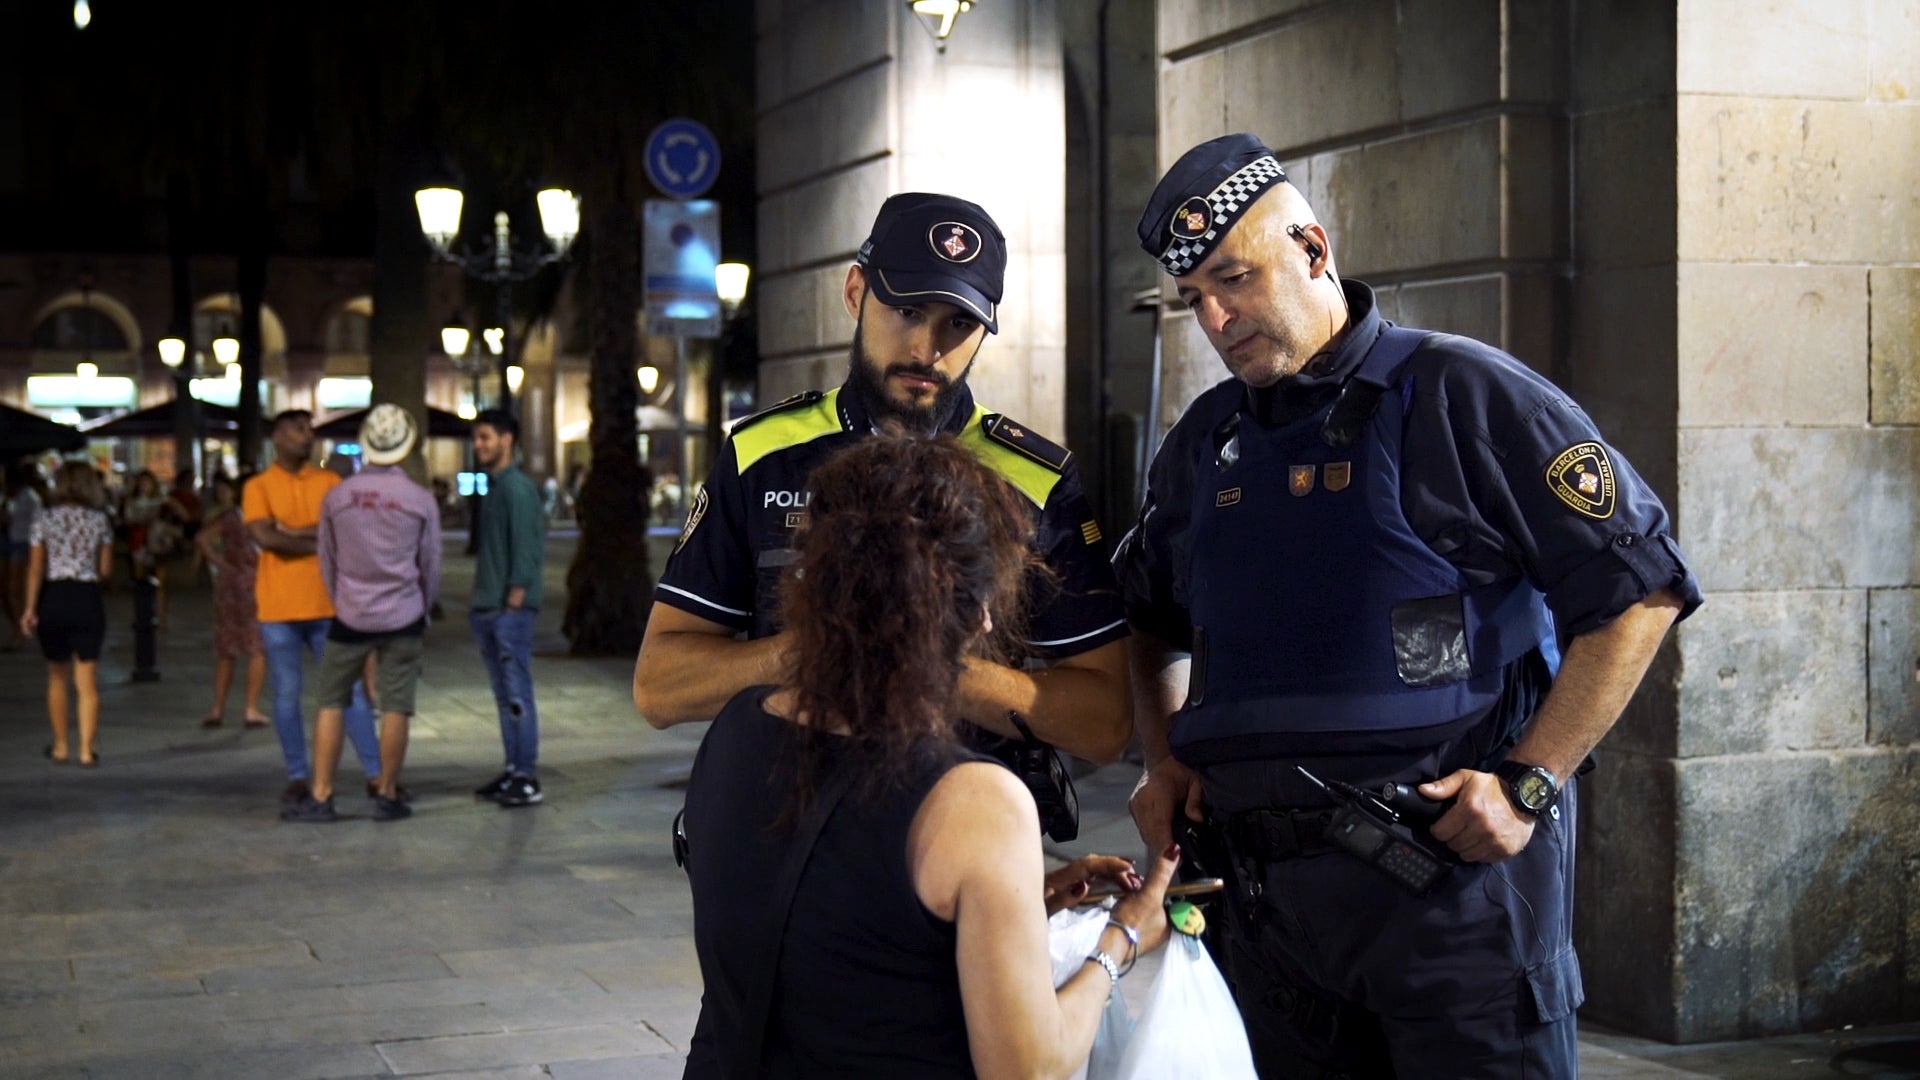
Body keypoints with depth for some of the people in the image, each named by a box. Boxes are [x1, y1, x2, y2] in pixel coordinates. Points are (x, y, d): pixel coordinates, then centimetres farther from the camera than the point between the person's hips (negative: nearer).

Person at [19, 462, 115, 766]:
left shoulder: (44, 519, -2)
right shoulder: (99, 521, 0)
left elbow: (36, 568, -7)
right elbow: (106, 570, 3)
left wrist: (30, 608, -6)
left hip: (52, 598, 0)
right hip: (87, 599, 0)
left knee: (57, 675, 16)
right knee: (86, 680, 4)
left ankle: (61, 747, 21)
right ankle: (86, 749, -1)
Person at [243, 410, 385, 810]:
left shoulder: (329, 481, 8)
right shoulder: (258, 486, 1)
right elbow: (265, 537, -14)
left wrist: (295, 531, -11)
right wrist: (320, 540, -9)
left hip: (327, 604, 1)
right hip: (278, 607, -1)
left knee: (349, 688, 2)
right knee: (286, 694, 4)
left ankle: (375, 773, 3)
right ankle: (298, 777, 13)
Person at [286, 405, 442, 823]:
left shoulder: (336, 497, -3)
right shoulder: (420, 500, -6)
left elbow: (327, 561, 7)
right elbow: (430, 565, 4)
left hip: (351, 616, 1)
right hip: (403, 616, -1)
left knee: (330, 702, 8)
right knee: (395, 707, 4)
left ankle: (320, 796, 5)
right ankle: (387, 796, 8)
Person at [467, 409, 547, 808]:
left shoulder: (518, 488, -11)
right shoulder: (492, 488, 17)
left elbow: (527, 550, -16)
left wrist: (514, 601, -18)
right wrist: (480, 601, 16)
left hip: (510, 610, -9)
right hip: (488, 610, 9)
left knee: (518, 693, -8)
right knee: (504, 695, 11)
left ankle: (527, 779, -6)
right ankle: (513, 770, 17)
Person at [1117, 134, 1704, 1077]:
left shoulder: (1462, 395, -5)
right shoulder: (1203, 443, 15)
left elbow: (1639, 587, -8)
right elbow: (1153, 617, 31)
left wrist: (1530, 783, -13)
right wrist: (1165, 761, 14)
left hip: (1453, 863, -5)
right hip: (1267, 889, 6)